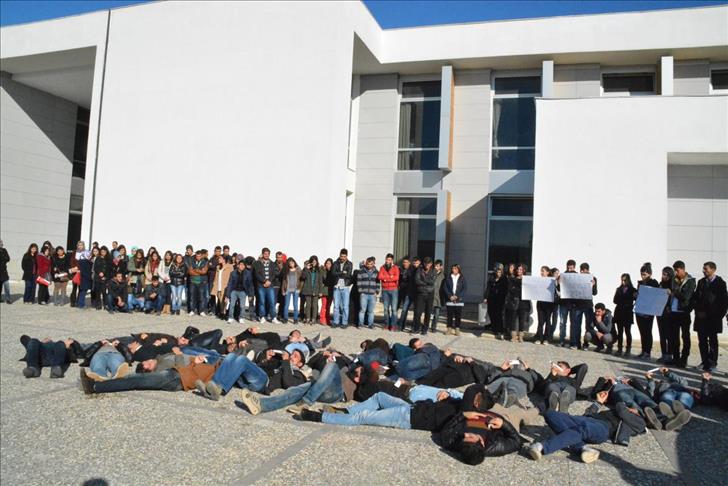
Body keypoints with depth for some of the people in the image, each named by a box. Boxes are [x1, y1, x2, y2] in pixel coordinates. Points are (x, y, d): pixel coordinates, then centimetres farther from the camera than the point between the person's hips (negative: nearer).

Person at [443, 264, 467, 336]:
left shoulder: (462, 279, 5)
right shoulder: (448, 278, 7)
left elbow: (465, 289, 0)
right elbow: (445, 287, 2)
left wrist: (457, 296, -11)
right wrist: (450, 296, -11)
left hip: (459, 300, 0)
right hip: (449, 300, 1)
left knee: (458, 315, -1)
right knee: (450, 315, 3)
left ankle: (457, 329, 5)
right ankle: (449, 329, 10)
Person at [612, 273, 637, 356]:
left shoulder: (633, 290, 3)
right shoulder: (619, 289, 12)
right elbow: (615, 300, 6)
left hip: (628, 313, -3)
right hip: (619, 312, 3)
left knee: (627, 331, -1)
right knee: (620, 332, 4)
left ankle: (628, 349, 3)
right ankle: (619, 349, 7)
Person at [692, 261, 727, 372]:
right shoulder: (701, 282, 10)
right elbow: (695, 297, 12)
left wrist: (718, 315, -10)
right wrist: (698, 311, 0)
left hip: (713, 318, -4)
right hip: (701, 317, 4)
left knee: (713, 341, 1)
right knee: (702, 341, 6)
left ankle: (712, 364, 7)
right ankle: (704, 362, 14)